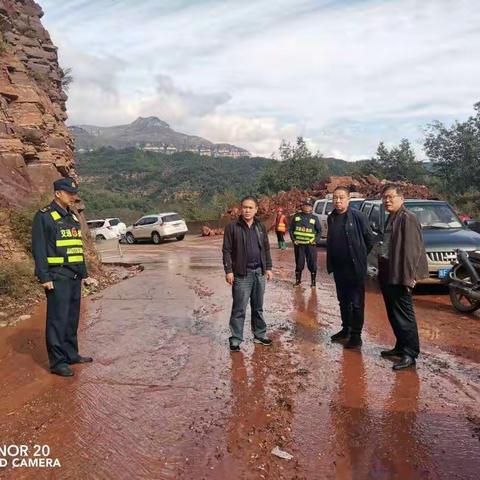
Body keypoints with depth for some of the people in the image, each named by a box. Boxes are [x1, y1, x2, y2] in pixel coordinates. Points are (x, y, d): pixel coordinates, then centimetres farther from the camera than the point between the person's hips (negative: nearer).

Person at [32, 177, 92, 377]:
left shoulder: (72, 217, 17)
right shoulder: (44, 216, -7)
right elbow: (39, 249, -12)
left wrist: (83, 272, 18)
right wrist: (44, 277, -17)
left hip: (74, 277, 8)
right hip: (57, 278, -8)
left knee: (72, 318, 13)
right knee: (58, 319, -4)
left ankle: (71, 354, 25)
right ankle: (57, 362, 4)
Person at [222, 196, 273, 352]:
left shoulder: (261, 227, 9)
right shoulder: (233, 227, -6)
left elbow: (266, 249, 14)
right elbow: (227, 250, -7)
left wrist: (268, 267, 10)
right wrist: (228, 271, -13)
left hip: (259, 272, 5)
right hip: (241, 273, -4)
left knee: (258, 307, 15)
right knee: (239, 309, -1)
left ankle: (260, 334, 27)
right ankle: (236, 339, 8)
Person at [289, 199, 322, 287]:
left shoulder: (314, 218, 7)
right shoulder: (296, 216, 7)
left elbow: (319, 231, 9)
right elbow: (291, 229, 9)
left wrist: (315, 240, -5)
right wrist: (293, 239, -2)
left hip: (310, 245, -1)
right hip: (298, 244, 1)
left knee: (312, 263, 0)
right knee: (299, 263, 8)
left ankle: (313, 281, 12)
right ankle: (298, 280, 22)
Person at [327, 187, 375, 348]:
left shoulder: (358, 216, -12)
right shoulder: (331, 218, 7)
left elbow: (370, 239, -6)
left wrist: (360, 256, 2)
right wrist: (330, 264, 13)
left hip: (355, 268, -6)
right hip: (338, 268, 6)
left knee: (356, 303, 2)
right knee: (343, 301, 17)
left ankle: (356, 335, 11)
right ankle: (346, 329, 32)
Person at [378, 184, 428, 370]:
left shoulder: (407, 218, -14)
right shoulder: (391, 218, 15)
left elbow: (412, 249, -19)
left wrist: (408, 276, -21)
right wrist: (381, 271, 16)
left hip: (399, 276, -10)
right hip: (388, 274, 10)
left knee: (404, 315, -3)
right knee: (393, 314, 17)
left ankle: (410, 354, 7)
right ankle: (401, 346, 30)